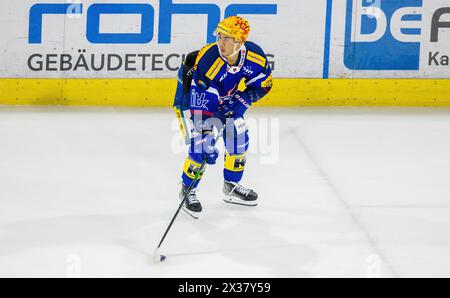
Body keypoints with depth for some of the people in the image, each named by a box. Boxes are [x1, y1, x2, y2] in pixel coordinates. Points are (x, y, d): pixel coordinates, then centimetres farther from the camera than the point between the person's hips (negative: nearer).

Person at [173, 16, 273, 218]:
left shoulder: (254, 55, -24)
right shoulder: (208, 61, -39)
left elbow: (263, 84, -3)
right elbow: (201, 107, -37)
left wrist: (242, 101, -18)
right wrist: (206, 142, -38)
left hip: (225, 99, 6)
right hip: (191, 98, -5)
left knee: (238, 139, 3)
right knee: (200, 148, -15)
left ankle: (231, 186, 24)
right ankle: (188, 191, 8)